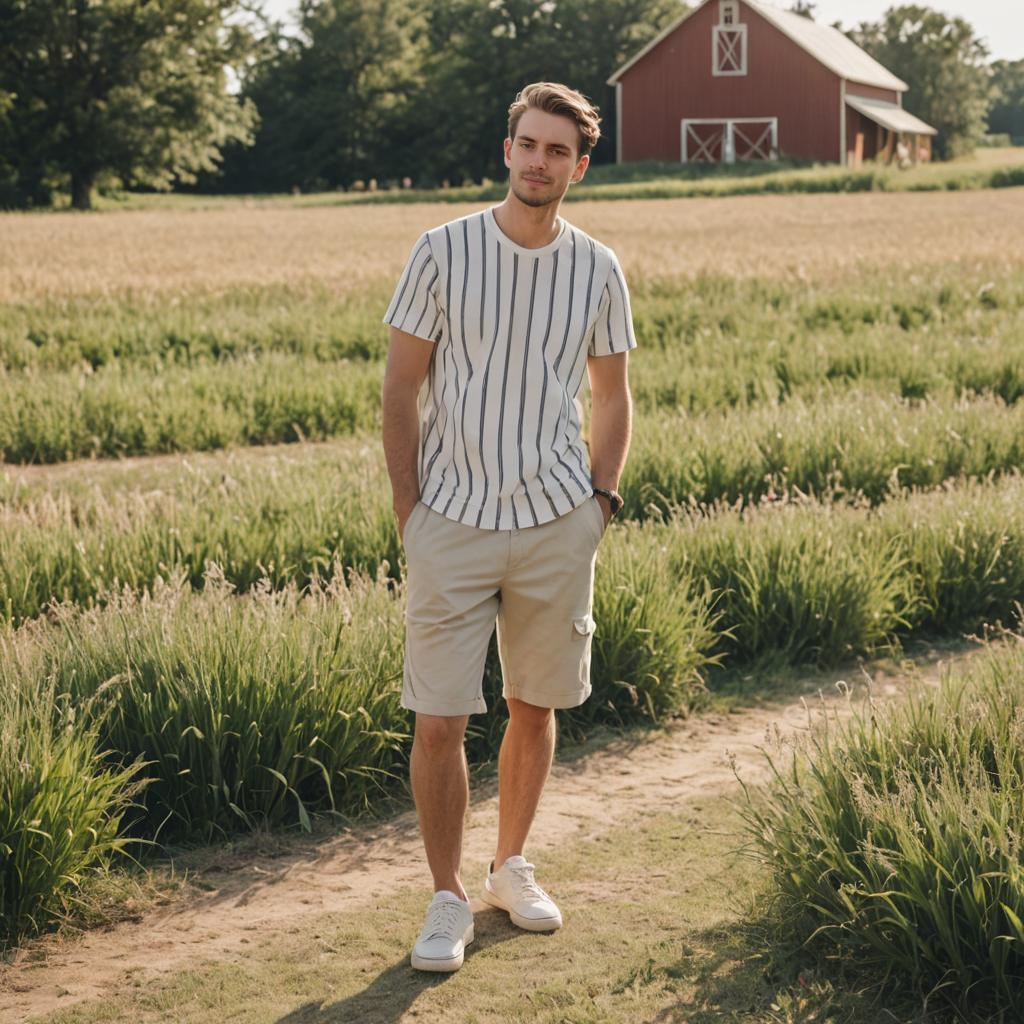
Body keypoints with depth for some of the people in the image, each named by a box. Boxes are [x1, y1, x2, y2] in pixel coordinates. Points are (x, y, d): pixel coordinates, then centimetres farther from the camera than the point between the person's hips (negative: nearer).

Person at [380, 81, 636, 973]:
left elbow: (612, 397, 14)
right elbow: (401, 387, 0)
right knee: (439, 722, -3)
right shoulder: (444, 251, -5)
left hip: (556, 526, 3)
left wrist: (601, 500, 6)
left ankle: (512, 867, 31)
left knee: (536, 709, 11)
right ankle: (448, 899, 11)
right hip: (451, 523, -2)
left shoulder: (597, 269, 3)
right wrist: (408, 510, -3)